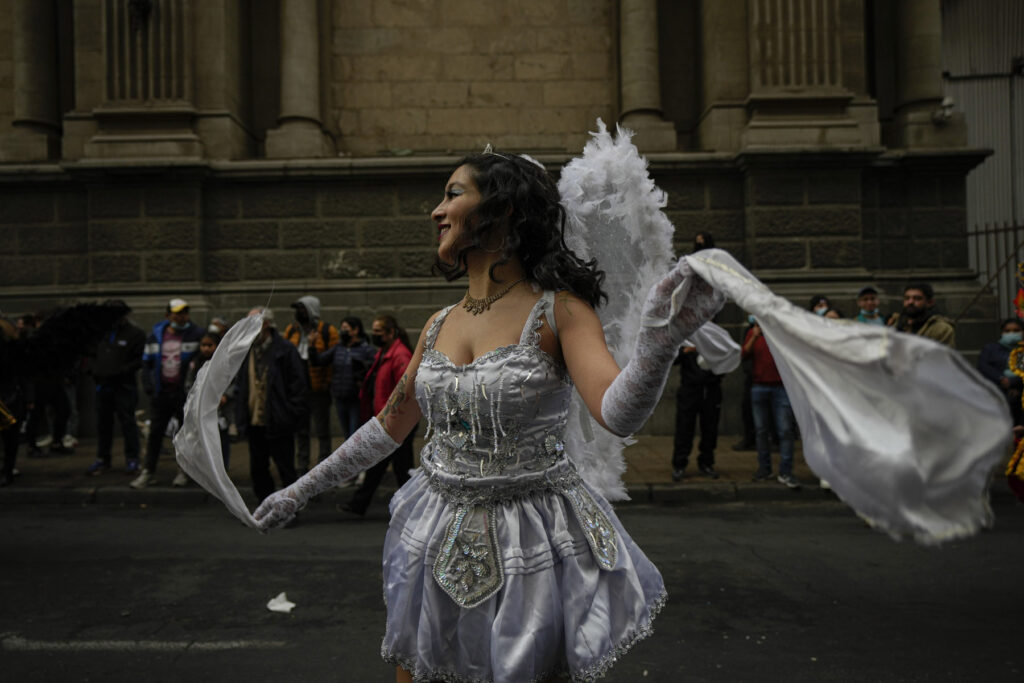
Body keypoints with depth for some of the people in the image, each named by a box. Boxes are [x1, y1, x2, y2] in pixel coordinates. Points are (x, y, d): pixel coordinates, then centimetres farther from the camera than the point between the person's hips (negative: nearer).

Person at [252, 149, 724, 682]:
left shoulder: (558, 311, -12)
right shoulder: (440, 324, 4)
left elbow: (619, 413, -27)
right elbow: (390, 425, 13)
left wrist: (660, 341, -47)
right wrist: (300, 491, 19)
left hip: (531, 543, -5)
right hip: (440, 540, 5)